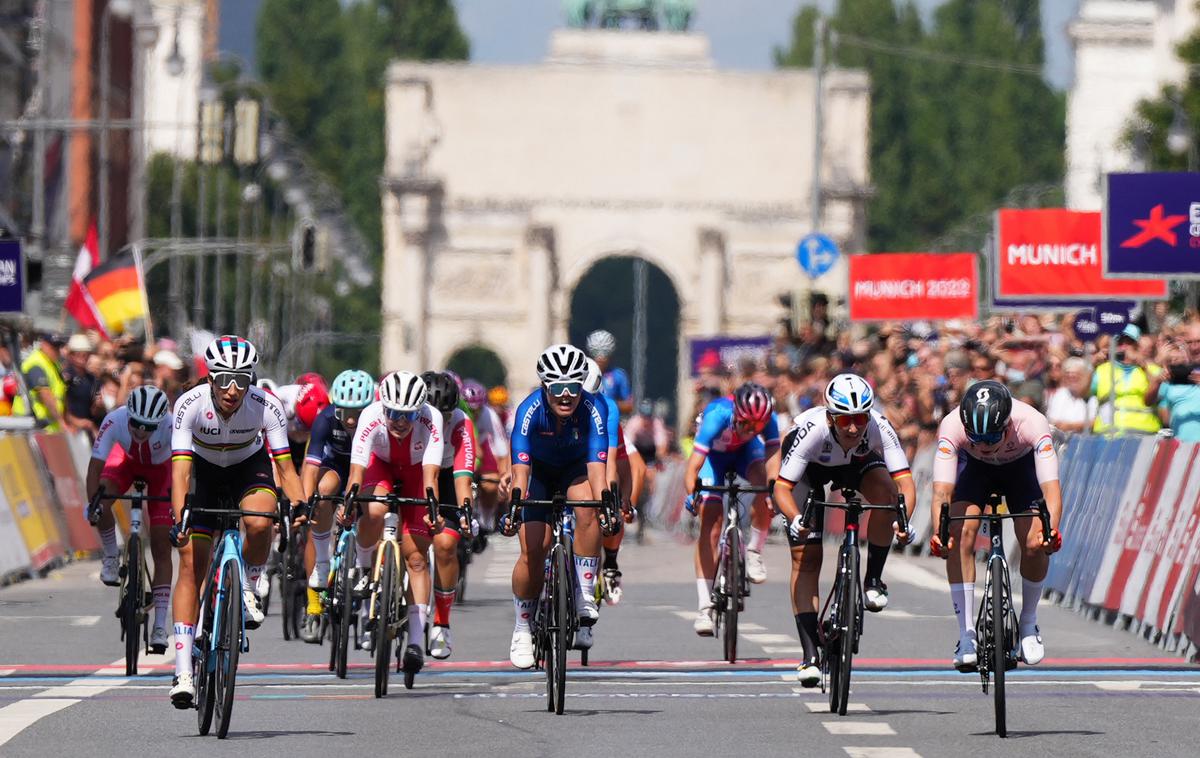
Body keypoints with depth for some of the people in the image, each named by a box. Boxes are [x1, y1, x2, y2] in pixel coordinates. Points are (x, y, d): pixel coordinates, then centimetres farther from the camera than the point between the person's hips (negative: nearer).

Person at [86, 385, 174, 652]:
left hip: (161, 468, -1)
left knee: (161, 548, -8)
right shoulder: (114, 421, -35)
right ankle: (110, 557, -3)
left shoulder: (171, 426, -39)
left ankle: (160, 626, -5)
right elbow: (95, 467, -33)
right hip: (126, 459, 1)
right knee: (102, 502, -32)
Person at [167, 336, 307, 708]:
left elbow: (285, 466, -27)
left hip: (249, 467, 0)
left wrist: (299, 504, -45)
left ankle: (253, 586, 0)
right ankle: (183, 672, -9)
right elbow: (180, 468, -36)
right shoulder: (190, 404, -31)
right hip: (205, 471, 0)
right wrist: (180, 517, -50)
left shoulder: (267, 407, -28)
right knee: (191, 564, -11)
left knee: (259, 523, -34)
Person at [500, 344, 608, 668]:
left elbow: (596, 464, -37)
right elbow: (520, 468, -36)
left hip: (576, 468, 0)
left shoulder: (592, 408, -29)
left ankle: (585, 599, -25)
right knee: (532, 550, -14)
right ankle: (523, 627, 8)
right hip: (539, 470, 0)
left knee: (588, 509, -33)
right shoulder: (530, 410, -30)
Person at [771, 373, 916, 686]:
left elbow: (905, 481, -40)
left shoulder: (879, 427, -36)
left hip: (857, 462, 2)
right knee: (806, 557, -12)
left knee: (886, 491, -32)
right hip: (809, 469, -2)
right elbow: (782, 487, -38)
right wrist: (795, 519, -58)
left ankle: (873, 579, -12)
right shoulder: (812, 430, -40)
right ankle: (810, 655, -9)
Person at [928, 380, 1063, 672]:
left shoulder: (1032, 424, -39)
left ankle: (1029, 623, 8)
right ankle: (967, 635, -16)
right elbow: (942, 491, -45)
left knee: (1035, 545, -18)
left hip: (1021, 466, 0)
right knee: (961, 534, -24)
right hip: (974, 467, 0)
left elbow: (1051, 488, -47)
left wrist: (1051, 531, -65)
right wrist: (939, 533, -63)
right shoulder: (952, 427, -38)